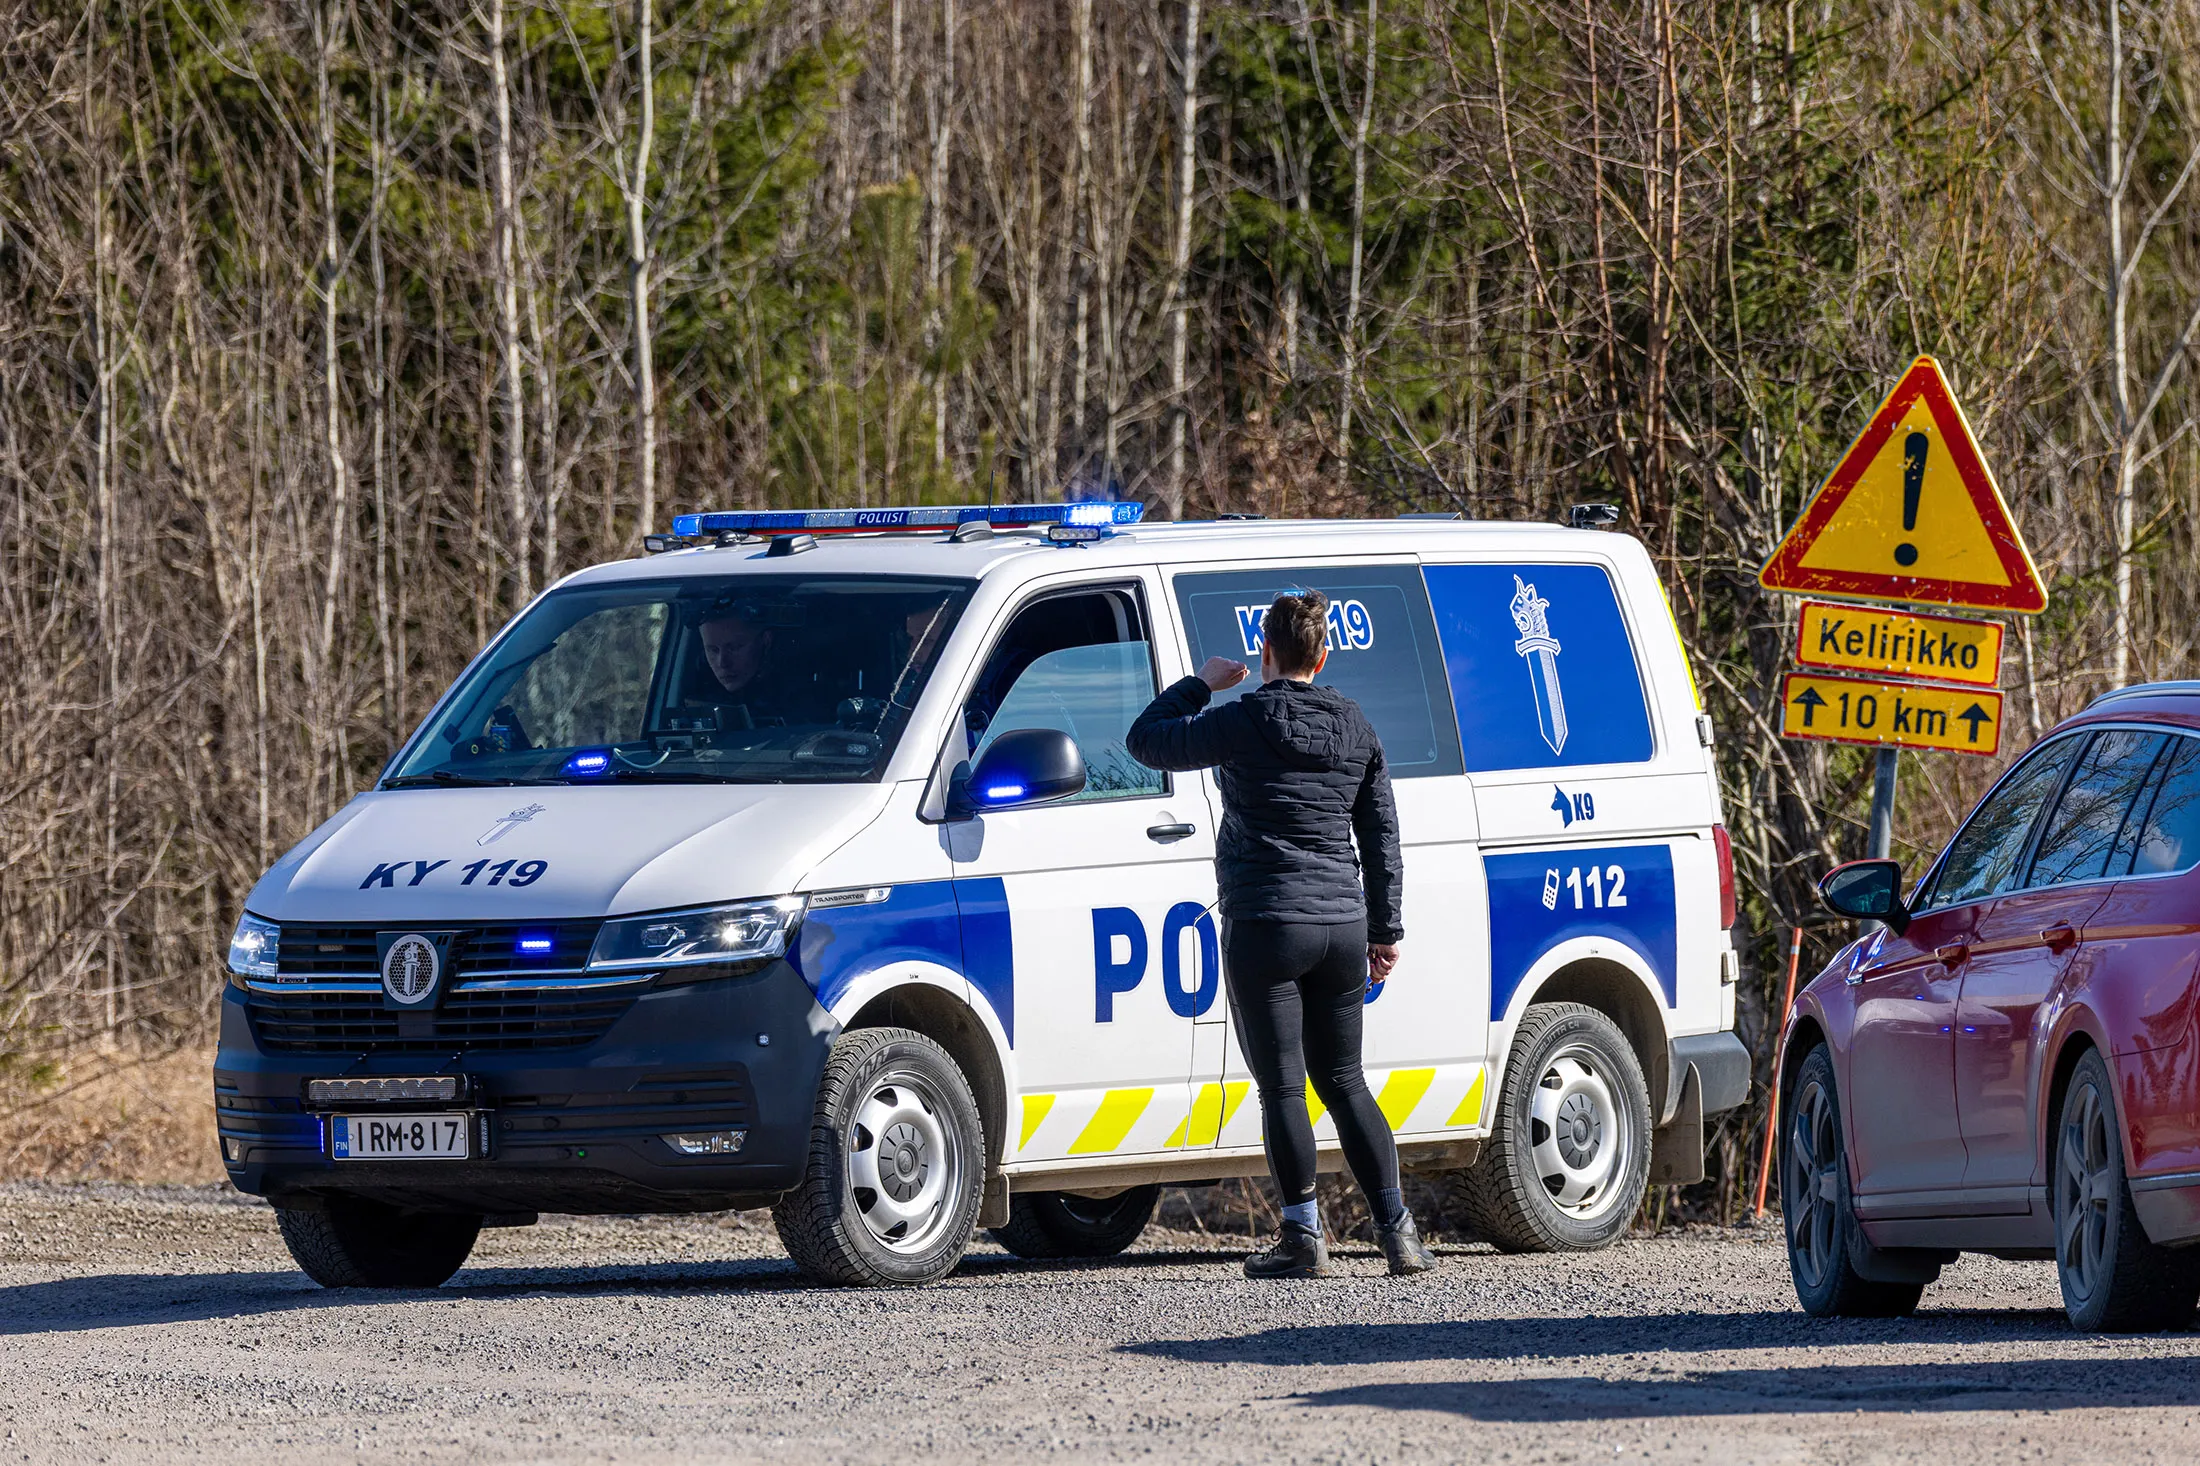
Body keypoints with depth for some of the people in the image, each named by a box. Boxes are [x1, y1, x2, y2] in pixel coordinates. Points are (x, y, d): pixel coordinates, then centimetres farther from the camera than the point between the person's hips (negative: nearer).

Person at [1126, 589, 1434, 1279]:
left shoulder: (1246, 722, -11)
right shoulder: (1354, 726, 7)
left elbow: (1146, 741, -1)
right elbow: (1381, 835, 13)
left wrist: (1201, 683, 13)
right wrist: (1386, 929, 20)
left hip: (1266, 925, -6)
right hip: (1342, 927, 6)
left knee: (1281, 1087, 0)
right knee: (1344, 1082, 14)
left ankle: (1304, 1238, -1)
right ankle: (1398, 1232, 10)